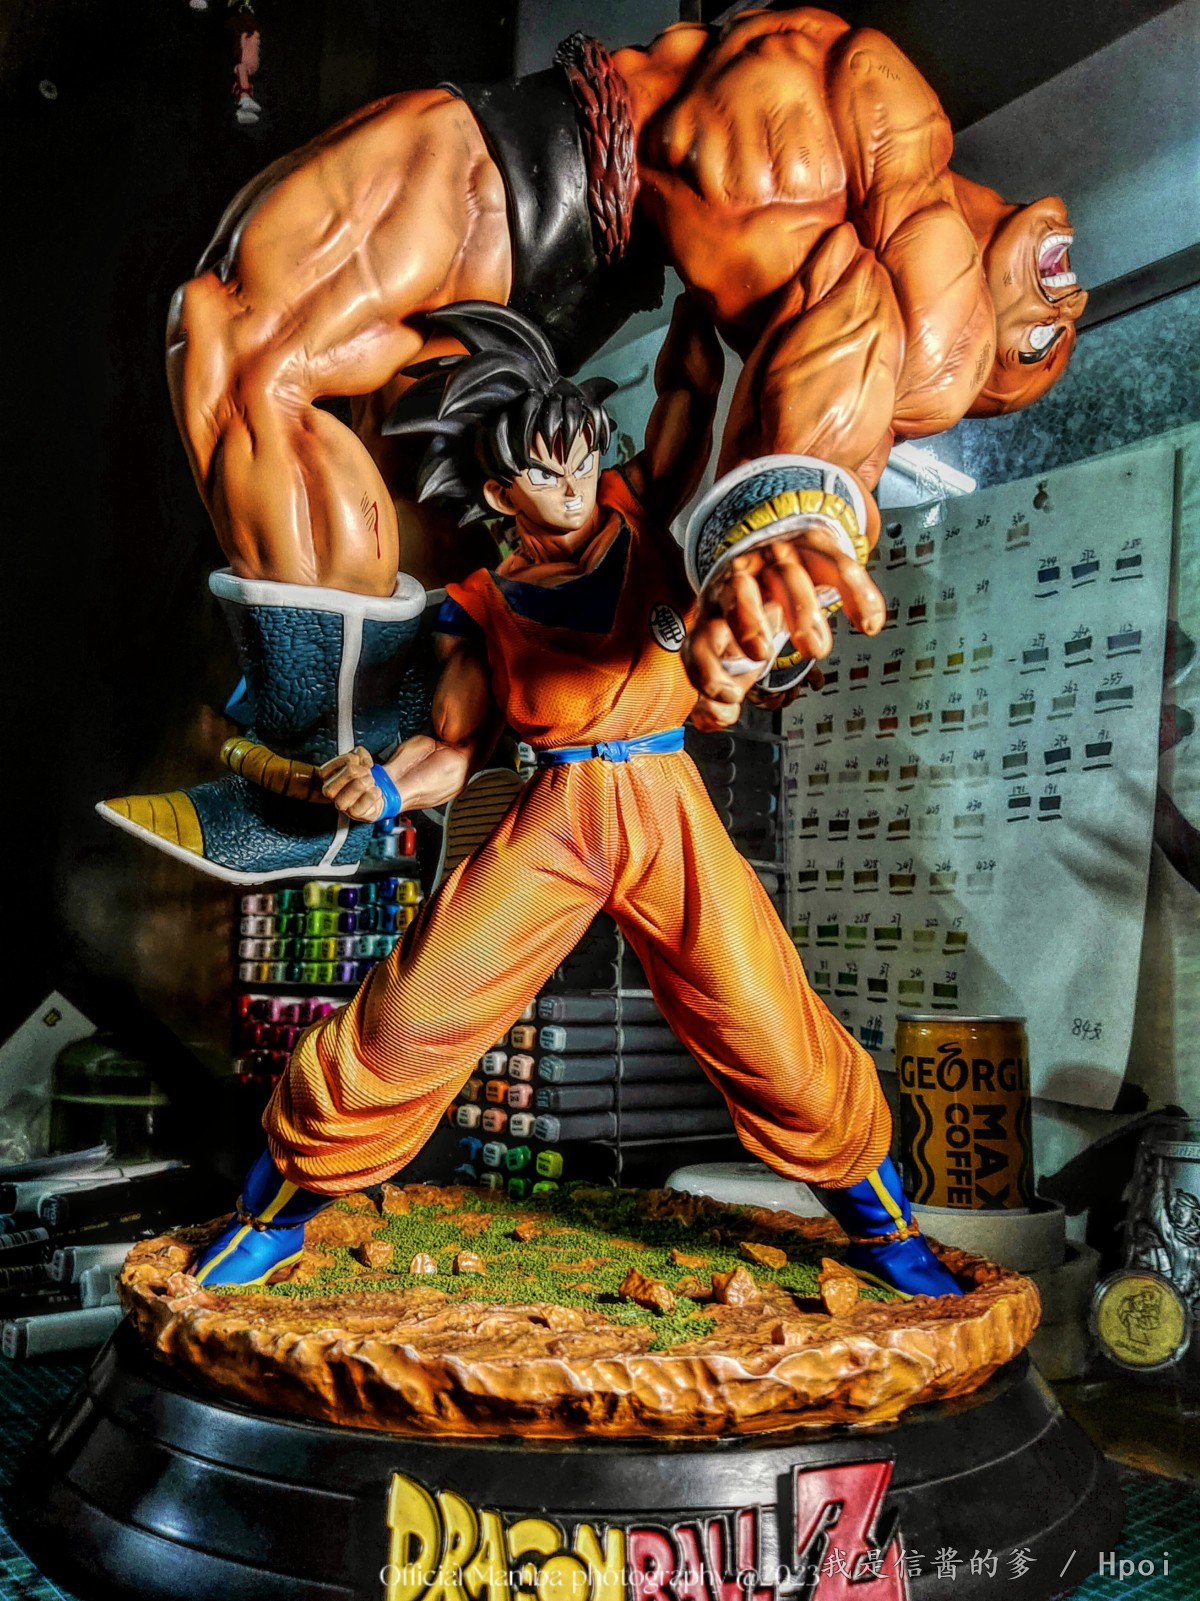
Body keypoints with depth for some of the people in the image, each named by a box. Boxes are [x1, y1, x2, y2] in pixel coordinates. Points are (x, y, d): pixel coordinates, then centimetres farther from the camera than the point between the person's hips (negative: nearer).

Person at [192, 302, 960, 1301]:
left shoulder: (643, 509, 12)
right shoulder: (488, 607, 11)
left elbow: (694, 385, 11)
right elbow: (453, 749, 8)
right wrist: (387, 789, -11)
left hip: (670, 807, 0)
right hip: (557, 811, 0)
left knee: (771, 1027, 2)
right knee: (415, 1013, -5)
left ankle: (879, 1220, 26)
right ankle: (281, 1206, 16)